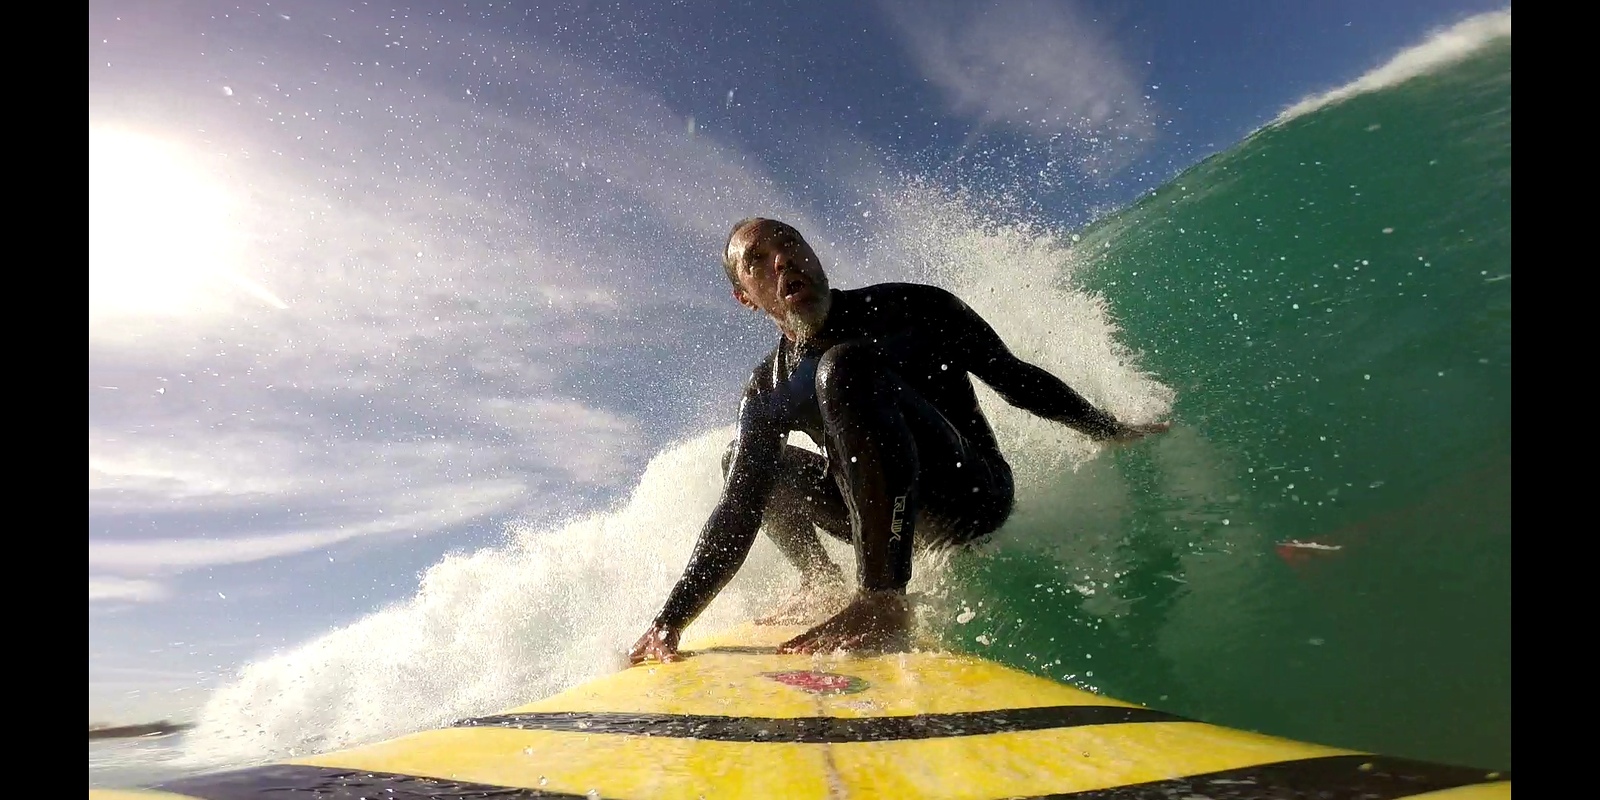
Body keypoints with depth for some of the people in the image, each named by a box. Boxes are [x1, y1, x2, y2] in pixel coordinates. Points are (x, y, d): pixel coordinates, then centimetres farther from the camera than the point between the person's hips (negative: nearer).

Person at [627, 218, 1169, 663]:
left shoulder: (910, 310, -8)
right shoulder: (767, 392, 0)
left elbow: (1014, 376, 4)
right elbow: (737, 515, -7)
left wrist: (1111, 431, 10)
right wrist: (670, 620, -19)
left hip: (974, 494, -6)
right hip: (900, 520, 6)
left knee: (846, 366, -31)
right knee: (742, 461, 14)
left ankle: (883, 606, -41)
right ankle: (823, 586, 2)